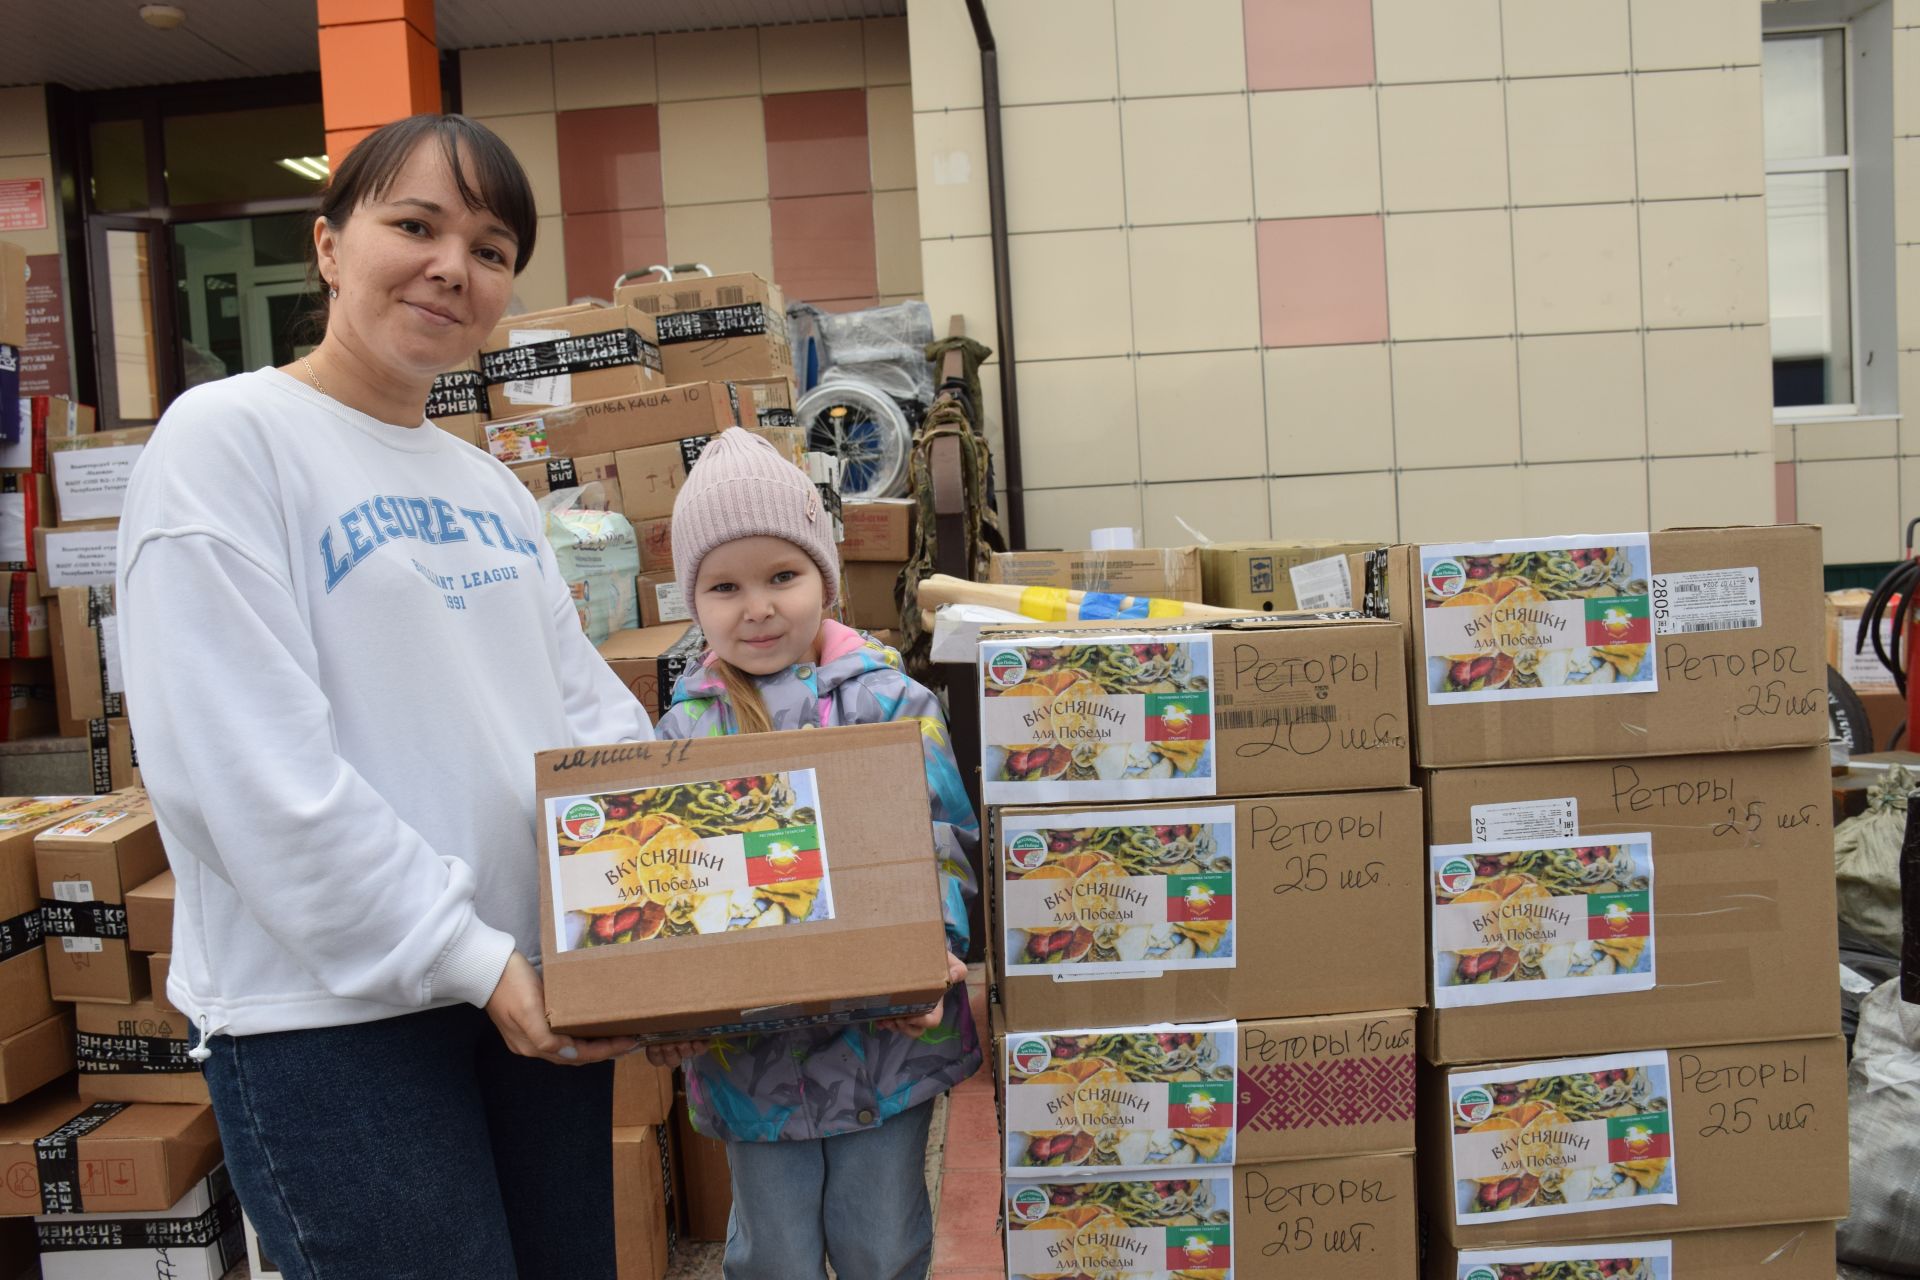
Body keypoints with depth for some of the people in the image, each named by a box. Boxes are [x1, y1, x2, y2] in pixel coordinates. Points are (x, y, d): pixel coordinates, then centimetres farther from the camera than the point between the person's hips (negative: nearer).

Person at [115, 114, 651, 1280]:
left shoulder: (492, 487, 12)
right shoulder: (228, 441, -10)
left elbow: (587, 705, 11)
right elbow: (253, 769, -19)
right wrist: (466, 956, -18)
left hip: (536, 994, 7)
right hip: (335, 1014, -7)